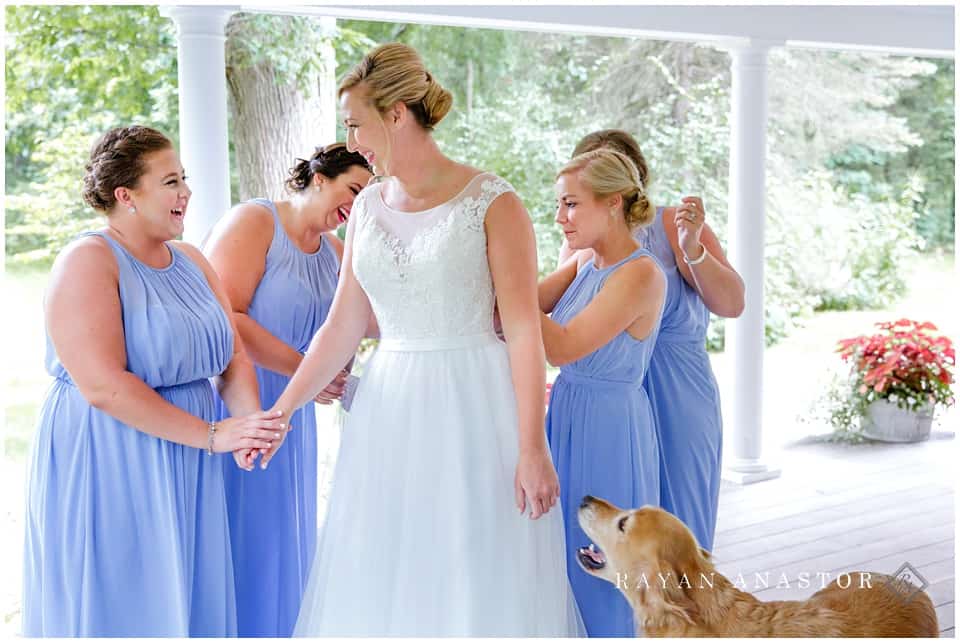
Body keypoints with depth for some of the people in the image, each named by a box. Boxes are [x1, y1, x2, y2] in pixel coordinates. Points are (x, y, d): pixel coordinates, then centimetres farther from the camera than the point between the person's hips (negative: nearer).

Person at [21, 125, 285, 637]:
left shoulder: (191, 260, 10)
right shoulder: (88, 262, -13)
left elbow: (233, 354, 7)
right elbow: (105, 386, -22)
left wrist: (249, 419, -14)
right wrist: (212, 435, -21)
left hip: (183, 474, 7)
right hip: (107, 471, -7)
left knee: (182, 603, 13)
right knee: (119, 608, 4)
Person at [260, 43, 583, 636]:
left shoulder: (491, 202, -9)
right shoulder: (368, 208, 8)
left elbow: (524, 328, -12)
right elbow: (342, 328, 9)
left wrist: (533, 448, -16)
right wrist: (280, 411, 3)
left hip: (475, 408, -5)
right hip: (390, 411, 5)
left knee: (478, 585, 4)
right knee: (381, 585, 11)